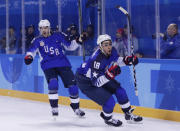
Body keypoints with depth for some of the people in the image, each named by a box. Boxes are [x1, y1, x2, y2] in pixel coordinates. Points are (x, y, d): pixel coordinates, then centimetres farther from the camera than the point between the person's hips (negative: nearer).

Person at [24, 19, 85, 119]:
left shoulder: (58, 36, 6)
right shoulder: (37, 40, 5)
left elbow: (70, 45, 11)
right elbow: (32, 50, -10)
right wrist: (29, 56, -31)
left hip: (62, 64, 1)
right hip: (48, 66, -1)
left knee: (72, 84, -4)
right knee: (53, 84, -26)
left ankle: (76, 107, 16)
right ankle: (54, 108, -14)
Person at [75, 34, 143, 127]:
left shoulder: (111, 51, -13)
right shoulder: (96, 59, -36)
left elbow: (116, 60, 12)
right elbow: (96, 82, -36)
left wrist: (128, 60, -6)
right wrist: (109, 74, -49)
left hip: (101, 76, 8)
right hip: (85, 82, -8)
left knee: (119, 90, 5)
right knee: (109, 101, -16)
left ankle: (128, 115, 24)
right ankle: (107, 118, 16)